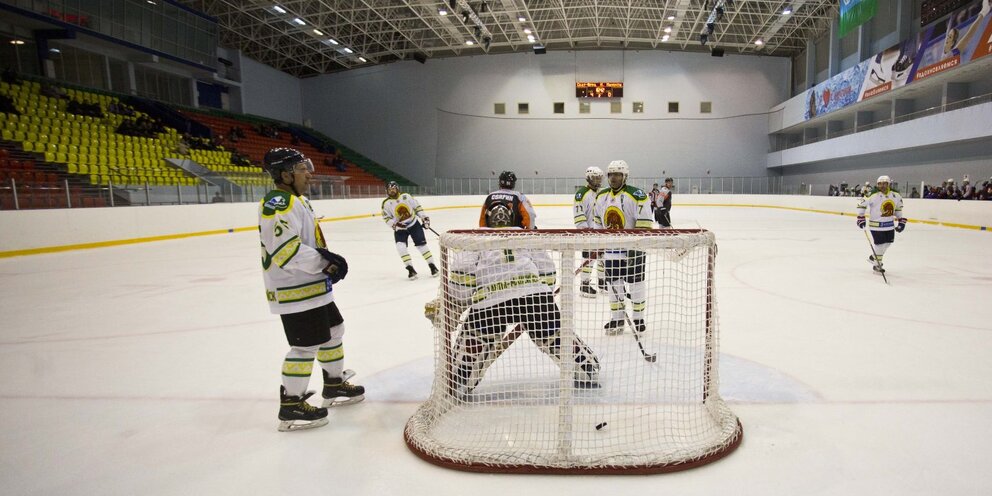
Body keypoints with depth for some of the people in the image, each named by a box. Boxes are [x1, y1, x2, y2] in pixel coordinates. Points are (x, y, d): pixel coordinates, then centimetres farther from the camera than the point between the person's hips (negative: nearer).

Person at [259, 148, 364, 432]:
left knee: (333, 331, 19)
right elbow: (285, 250, -29)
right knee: (307, 346, -5)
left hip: (313, 287, 11)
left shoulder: (297, 201, 15)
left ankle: (334, 386, 34)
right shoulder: (278, 203, -19)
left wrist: (328, 261, 7)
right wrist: (324, 261, -25)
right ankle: (291, 407, 9)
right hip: (294, 291, -11)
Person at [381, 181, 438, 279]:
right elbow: (386, 218, -3)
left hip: (414, 224, 0)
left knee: (421, 244, -5)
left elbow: (416, 206, 2)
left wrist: (424, 217, -2)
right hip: (400, 228, 1)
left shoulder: (406, 196, -6)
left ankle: (432, 266, 5)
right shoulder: (386, 203, -6)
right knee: (400, 247, -17)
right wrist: (394, 225, -20)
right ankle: (410, 269, -9)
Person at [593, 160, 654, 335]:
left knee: (636, 282, 5)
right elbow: (598, 222, 16)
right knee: (613, 283, 8)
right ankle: (617, 319, 19)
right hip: (611, 247, 5)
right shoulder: (601, 196, 6)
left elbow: (644, 222, -17)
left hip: (633, 247, -5)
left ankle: (638, 318, 19)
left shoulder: (636, 195, -14)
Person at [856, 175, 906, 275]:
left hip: (890, 224, 6)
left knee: (888, 242, 15)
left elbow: (898, 207, 15)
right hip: (876, 224, -6)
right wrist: (861, 217, -14)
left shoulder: (896, 195, -1)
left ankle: (873, 257, 38)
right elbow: (861, 204, -12)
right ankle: (877, 265, 12)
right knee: (880, 244, -4)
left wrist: (901, 220, 15)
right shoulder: (873, 195, -18)